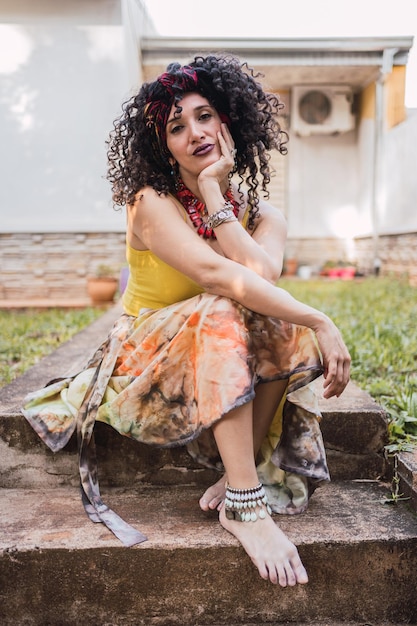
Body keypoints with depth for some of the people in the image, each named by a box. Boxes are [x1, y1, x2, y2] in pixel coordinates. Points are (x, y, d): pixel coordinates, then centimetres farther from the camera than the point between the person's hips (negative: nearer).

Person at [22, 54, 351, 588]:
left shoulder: (264, 217, -1)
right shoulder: (152, 203, -15)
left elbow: (261, 275, -25)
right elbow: (220, 278, -31)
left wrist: (211, 188, -19)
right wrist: (320, 322, -32)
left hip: (220, 377, 5)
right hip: (144, 372, -4)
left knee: (284, 325, -23)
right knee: (223, 313, -33)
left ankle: (241, 474, -13)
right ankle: (244, 503, -29)